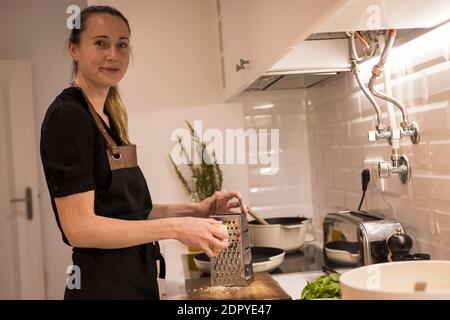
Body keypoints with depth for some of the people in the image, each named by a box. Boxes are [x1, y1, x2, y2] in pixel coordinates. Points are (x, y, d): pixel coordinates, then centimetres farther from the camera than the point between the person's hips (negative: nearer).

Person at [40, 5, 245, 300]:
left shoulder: (107, 118, 9)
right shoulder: (67, 116, -16)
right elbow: (79, 227, -21)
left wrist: (196, 210, 1)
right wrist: (175, 227, -21)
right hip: (102, 286, -8)